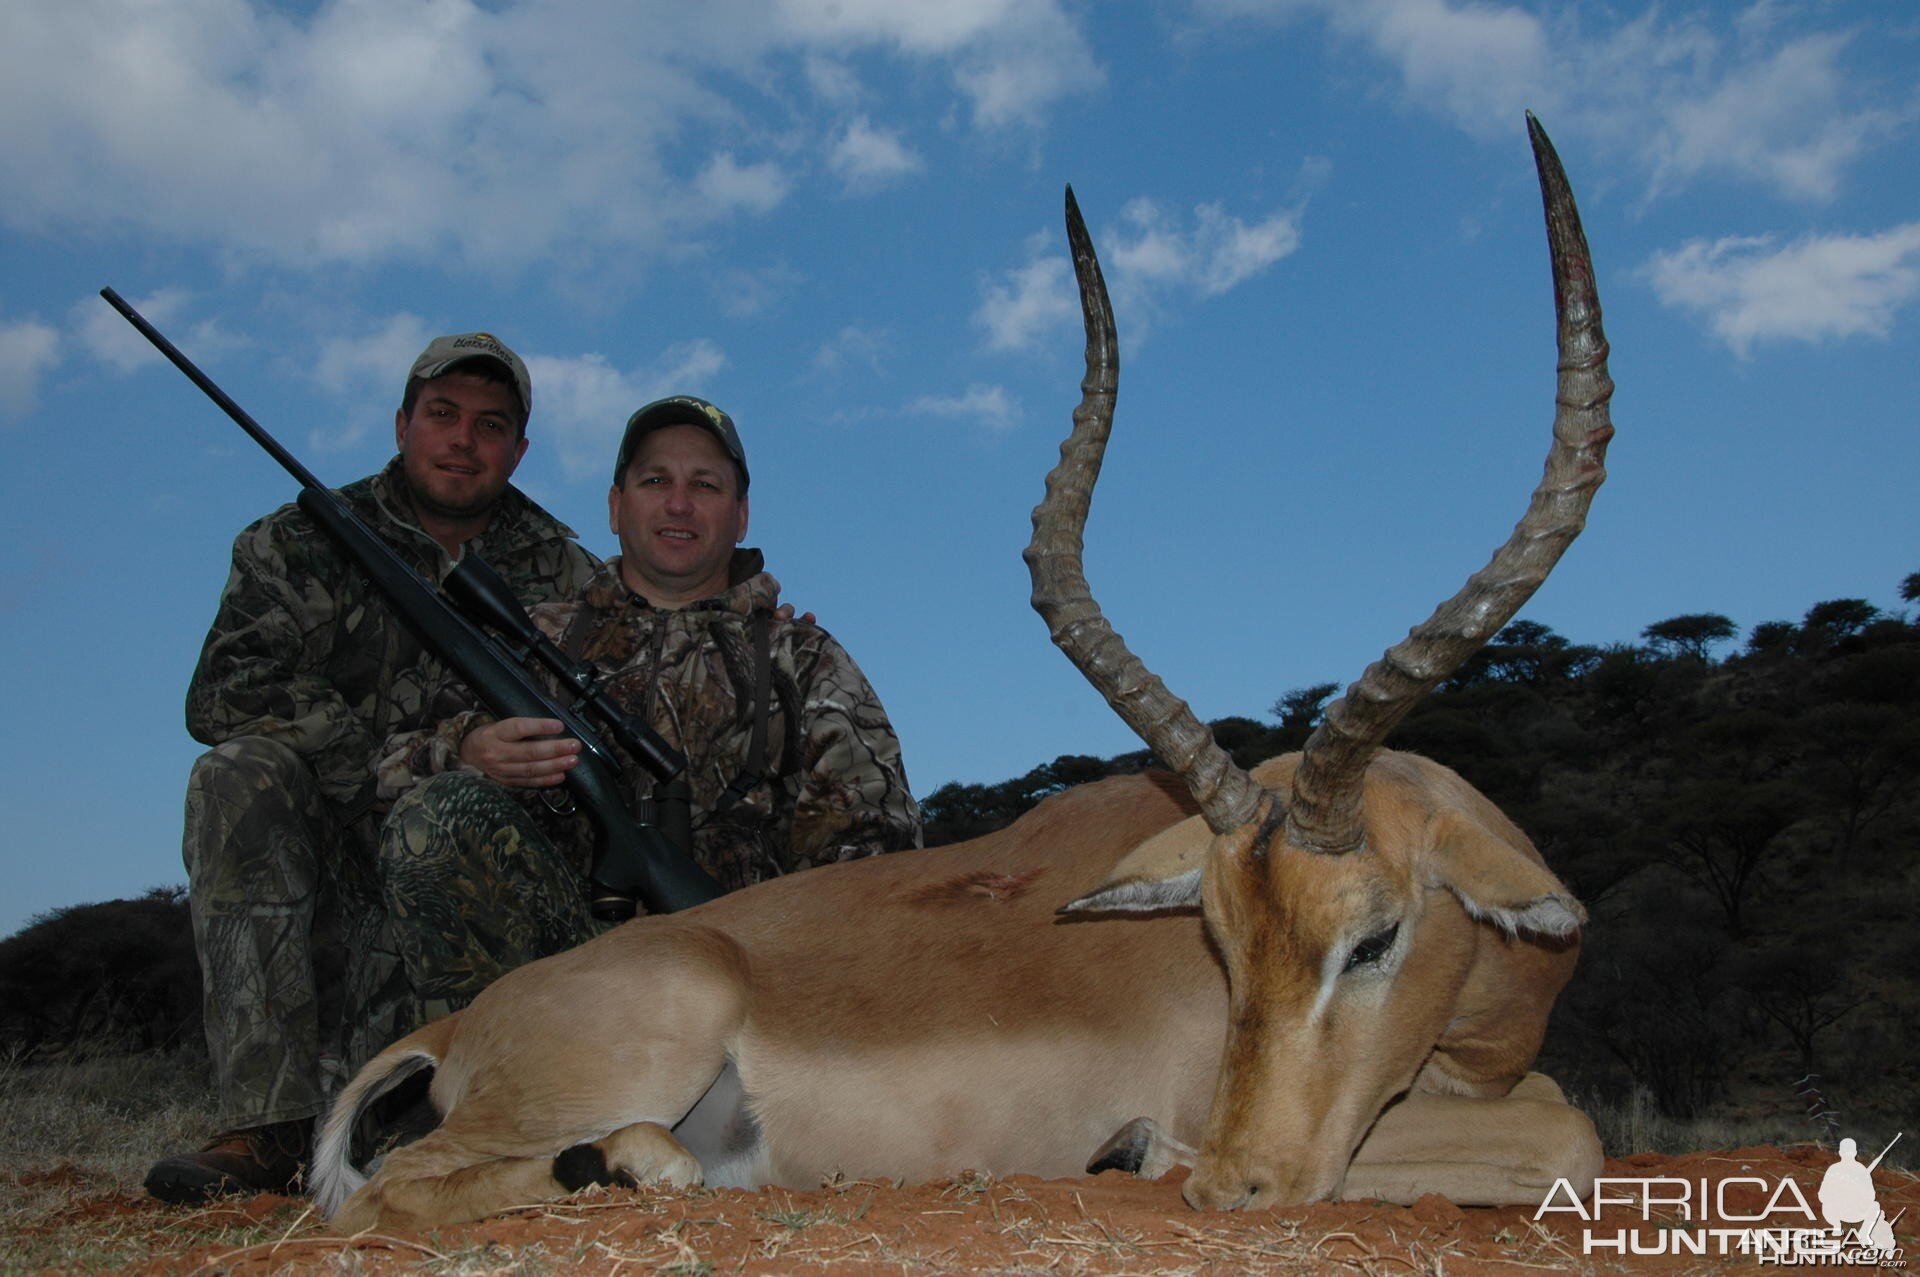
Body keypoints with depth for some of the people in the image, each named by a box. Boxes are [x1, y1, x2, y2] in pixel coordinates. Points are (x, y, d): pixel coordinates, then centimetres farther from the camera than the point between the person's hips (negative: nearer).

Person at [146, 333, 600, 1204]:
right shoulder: (302, 545, 3)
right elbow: (222, 696, -12)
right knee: (239, 773, -29)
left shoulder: (563, 577, 6)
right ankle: (268, 1124, -31)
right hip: (327, 847, 0)